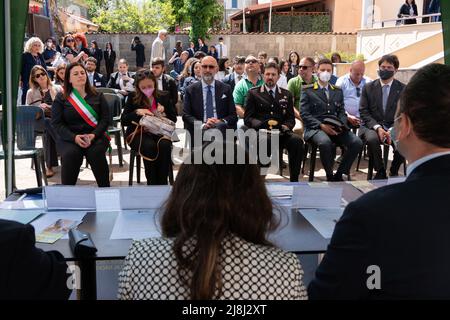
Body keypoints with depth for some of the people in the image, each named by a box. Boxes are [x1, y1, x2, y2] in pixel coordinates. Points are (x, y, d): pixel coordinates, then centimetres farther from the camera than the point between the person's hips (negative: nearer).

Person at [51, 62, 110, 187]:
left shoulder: (98, 96, 12)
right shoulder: (61, 98, 8)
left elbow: (105, 119, 4)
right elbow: (57, 123, -1)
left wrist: (93, 135, -14)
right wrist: (74, 137, -17)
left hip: (95, 136, 1)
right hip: (69, 138, 0)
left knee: (96, 152, -31)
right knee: (71, 154, -32)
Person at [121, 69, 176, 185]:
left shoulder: (163, 97, 7)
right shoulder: (133, 98, 2)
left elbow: (174, 119, 10)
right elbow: (123, 121, -2)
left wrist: (164, 111, -10)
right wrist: (137, 112, -19)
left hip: (159, 132, 2)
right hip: (138, 133, -1)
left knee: (164, 145, -34)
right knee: (149, 146, -35)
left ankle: (162, 183, -22)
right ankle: (151, 183, -19)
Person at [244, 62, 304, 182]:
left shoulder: (286, 95, 22)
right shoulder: (253, 93, 14)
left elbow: (291, 118, 17)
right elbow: (248, 118, 6)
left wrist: (286, 126, -7)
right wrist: (262, 125, -13)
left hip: (281, 133, 3)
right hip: (261, 132, -3)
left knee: (297, 140, -30)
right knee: (265, 140, -39)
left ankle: (294, 180, -23)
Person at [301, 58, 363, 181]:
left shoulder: (338, 91, 24)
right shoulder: (307, 91, 9)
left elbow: (342, 112, 19)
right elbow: (304, 114, -1)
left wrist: (341, 125, -4)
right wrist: (321, 125, -15)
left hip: (335, 128, 4)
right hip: (315, 128, -4)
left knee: (357, 142, -22)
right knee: (325, 142, -38)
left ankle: (339, 175, -10)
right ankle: (330, 176, -17)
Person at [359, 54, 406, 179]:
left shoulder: (403, 89, 7)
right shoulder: (368, 88, 7)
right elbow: (363, 112, 1)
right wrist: (377, 127, -15)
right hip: (372, 125, 0)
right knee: (372, 139, -35)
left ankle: (394, 172, -4)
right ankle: (380, 172, -12)